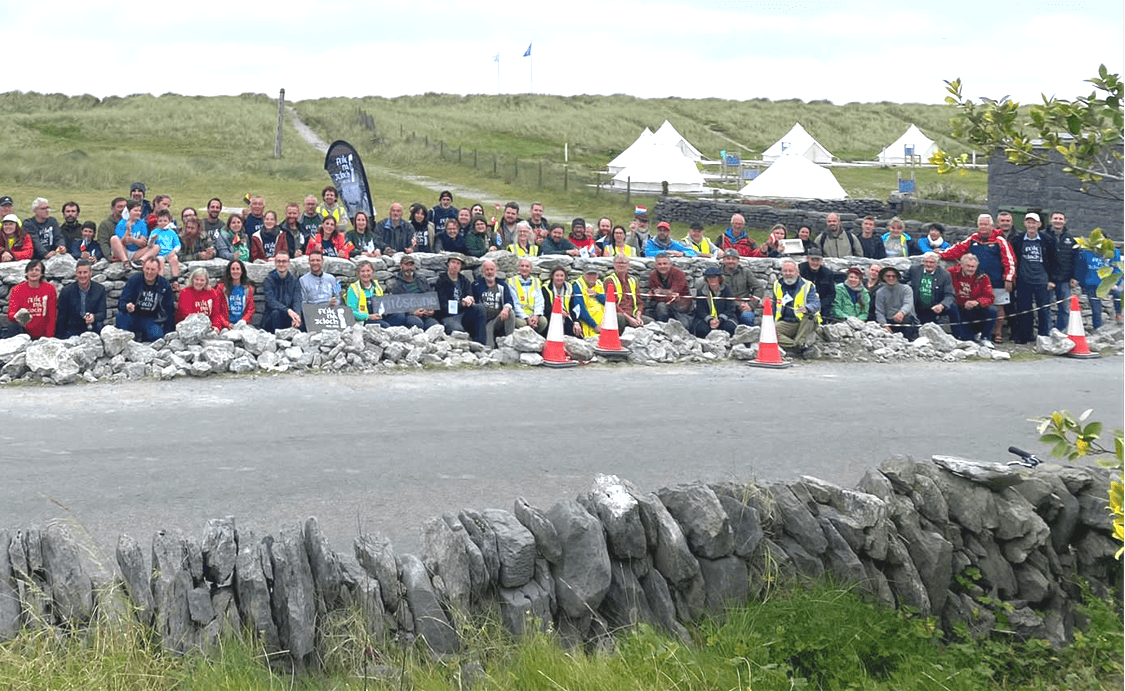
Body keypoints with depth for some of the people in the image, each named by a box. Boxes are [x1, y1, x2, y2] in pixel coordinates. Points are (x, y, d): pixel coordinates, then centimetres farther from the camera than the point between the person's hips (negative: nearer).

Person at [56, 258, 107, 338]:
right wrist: (60, 339, -4)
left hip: (91, 328, 1)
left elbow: (102, 313, -5)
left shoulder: (100, 289, 1)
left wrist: (94, 317, -29)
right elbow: (61, 317, 0)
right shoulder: (66, 290, -1)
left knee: (99, 325, -30)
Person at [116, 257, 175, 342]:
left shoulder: (164, 285, -2)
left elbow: (169, 310, 5)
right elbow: (121, 303, -12)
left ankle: (139, 336, 2)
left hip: (151, 320, 1)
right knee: (122, 315, -34)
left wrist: (167, 333, -1)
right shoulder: (134, 280, -6)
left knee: (157, 336, -30)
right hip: (133, 316, -1)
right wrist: (127, 307, -38)